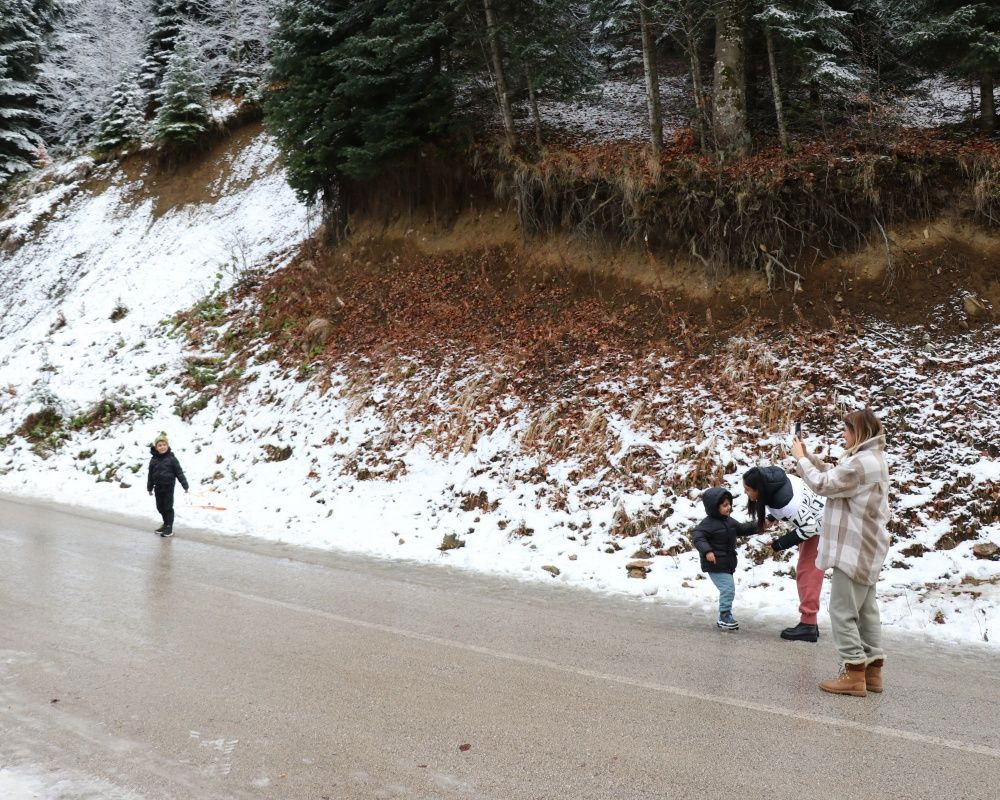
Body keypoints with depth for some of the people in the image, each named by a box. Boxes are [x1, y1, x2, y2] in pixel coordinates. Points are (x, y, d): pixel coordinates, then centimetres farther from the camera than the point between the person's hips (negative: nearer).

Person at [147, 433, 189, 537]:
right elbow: (151, 474, 11)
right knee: (160, 507, 13)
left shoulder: (171, 458, -8)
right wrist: (149, 488, 15)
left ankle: (169, 527, 3)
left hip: (168, 487, -5)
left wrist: (185, 485, -9)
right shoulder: (154, 460, 2)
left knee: (168, 507, -3)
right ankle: (166, 523, 30)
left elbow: (179, 472, -8)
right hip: (158, 487, 5)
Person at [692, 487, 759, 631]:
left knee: (729, 590, 15)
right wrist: (707, 551, -38)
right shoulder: (708, 523, -17)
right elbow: (698, 537, -24)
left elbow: (741, 529, 24)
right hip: (715, 565, -10)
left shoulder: (729, 521, 12)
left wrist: (757, 526, 12)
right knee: (728, 588, -16)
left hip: (727, 564, 10)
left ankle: (723, 619, 27)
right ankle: (725, 618, -7)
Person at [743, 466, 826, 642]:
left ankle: (808, 626, -10)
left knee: (807, 573, -11)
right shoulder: (771, 481, -11)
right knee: (803, 573, 13)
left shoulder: (786, 503, -38)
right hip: (811, 522, 10)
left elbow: (809, 527, -29)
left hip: (818, 527, -10)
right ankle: (809, 622, 19)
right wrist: (766, 517, -3)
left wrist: (782, 543, -20)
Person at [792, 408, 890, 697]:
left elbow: (823, 484, -18)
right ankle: (872, 670, 16)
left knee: (842, 610, -7)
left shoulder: (861, 462, -21)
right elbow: (834, 474, 17)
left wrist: (800, 458, -6)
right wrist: (807, 455, 8)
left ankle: (854, 673, -6)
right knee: (866, 609, 13)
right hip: (865, 547, 11)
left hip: (853, 547, -11)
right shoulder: (871, 459, 14)